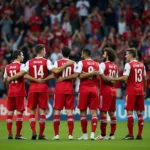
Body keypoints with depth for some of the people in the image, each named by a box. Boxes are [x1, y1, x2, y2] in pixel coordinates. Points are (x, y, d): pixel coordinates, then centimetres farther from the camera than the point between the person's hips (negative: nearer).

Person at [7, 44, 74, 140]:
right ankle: (41, 134, 2)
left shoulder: (29, 62, 2)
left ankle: (33, 131, -6)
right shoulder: (46, 62, -4)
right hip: (43, 88, -2)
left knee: (32, 111, 9)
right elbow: (56, 71, -15)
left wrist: (11, 78, 12)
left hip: (33, 88, 2)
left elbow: (21, 73, -3)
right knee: (42, 111, 3)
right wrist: (67, 64, -7)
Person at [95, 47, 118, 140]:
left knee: (103, 112, -5)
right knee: (112, 113, 11)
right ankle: (112, 134, 13)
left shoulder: (103, 65, -8)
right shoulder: (115, 67, 13)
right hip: (113, 90, 7)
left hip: (105, 91, -7)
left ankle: (103, 135, -7)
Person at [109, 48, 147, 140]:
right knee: (139, 112, 8)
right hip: (140, 91, 6)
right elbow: (145, 79, 14)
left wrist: (113, 79, -9)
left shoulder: (129, 65, -8)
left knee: (130, 112, -3)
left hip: (131, 91, -6)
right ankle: (139, 135, 7)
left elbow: (125, 78, -16)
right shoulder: (142, 65, 11)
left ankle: (130, 135, -6)